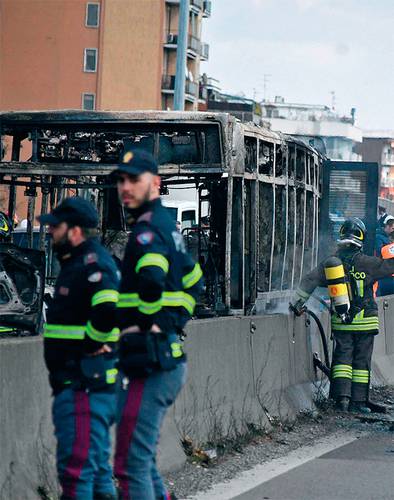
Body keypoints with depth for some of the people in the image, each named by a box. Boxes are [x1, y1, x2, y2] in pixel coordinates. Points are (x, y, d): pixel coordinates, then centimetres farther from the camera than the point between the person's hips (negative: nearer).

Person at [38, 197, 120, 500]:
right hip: (79, 382, 11)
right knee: (97, 466, 16)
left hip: (86, 385, -11)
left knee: (76, 467, -10)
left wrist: (91, 344, -18)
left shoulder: (92, 262, -15)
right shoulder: (78, 262, 18)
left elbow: (109, 310, -31)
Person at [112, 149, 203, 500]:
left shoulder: (148, 228, -13)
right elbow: (194, 280, 29)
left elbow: (152, 276, -34)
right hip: (171, 358, 10)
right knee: (143, 459, 16)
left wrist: (149, 320, -18)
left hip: (150, 362, -10)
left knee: (131, 464, -7)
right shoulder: (167, 225, 18)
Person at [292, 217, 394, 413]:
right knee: (361, 360, 5)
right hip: (364, 322, -3)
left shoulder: (331, 263, 0)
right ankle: (358, 400, 6)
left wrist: (300, 300, 1)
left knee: (342, 357, 8)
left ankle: (342, 395, -8)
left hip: (340, 321, 3)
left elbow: (310, 280, -3)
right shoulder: (365, 263, -11)